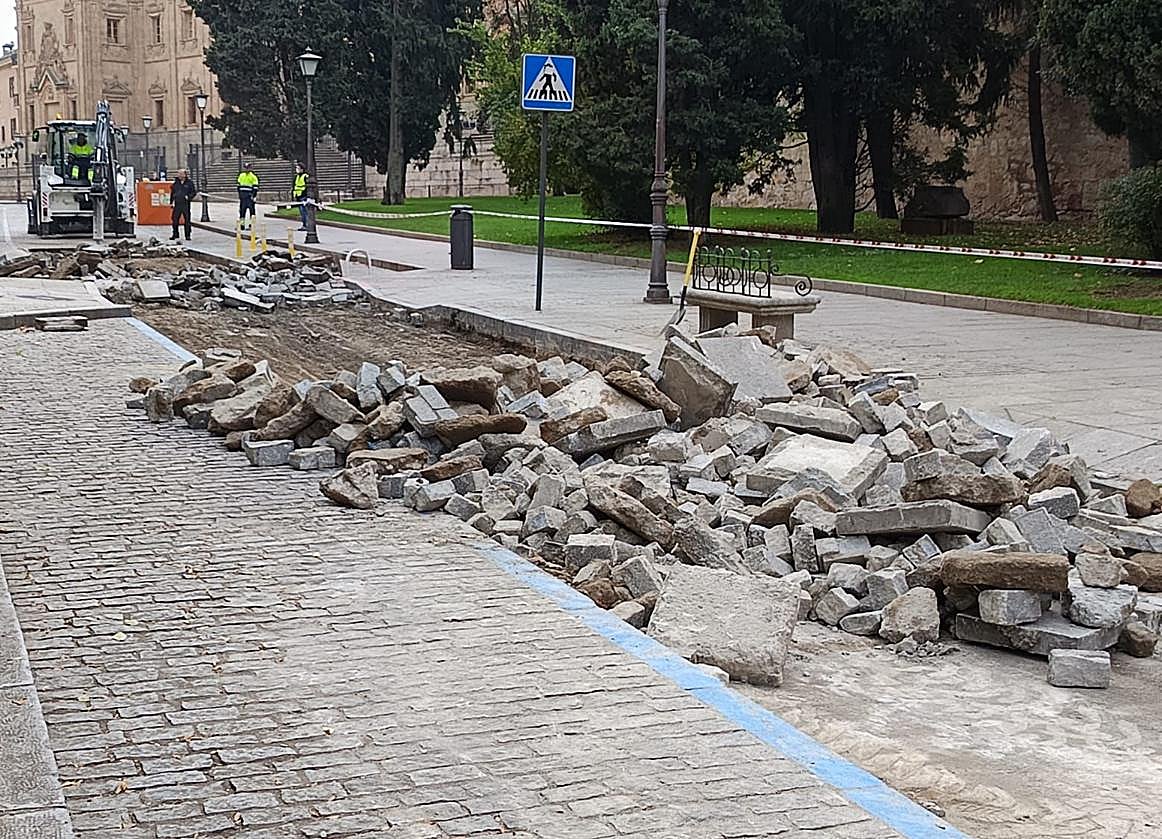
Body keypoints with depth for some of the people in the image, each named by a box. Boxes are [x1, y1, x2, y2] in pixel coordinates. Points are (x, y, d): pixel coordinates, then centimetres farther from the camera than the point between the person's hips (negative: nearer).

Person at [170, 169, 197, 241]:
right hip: (177, 204, 3)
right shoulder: (176, 182, 10)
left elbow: (194, 192, 2)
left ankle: (187, 235, 8)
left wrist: (189, 197, -15)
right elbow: (172, 192, 16)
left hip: (186, 204, -3)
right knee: (175, 219, 2)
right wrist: (171, 202, 13)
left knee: (187, 220, 0)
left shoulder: (189, 183, 1)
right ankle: (175, 234, 15)